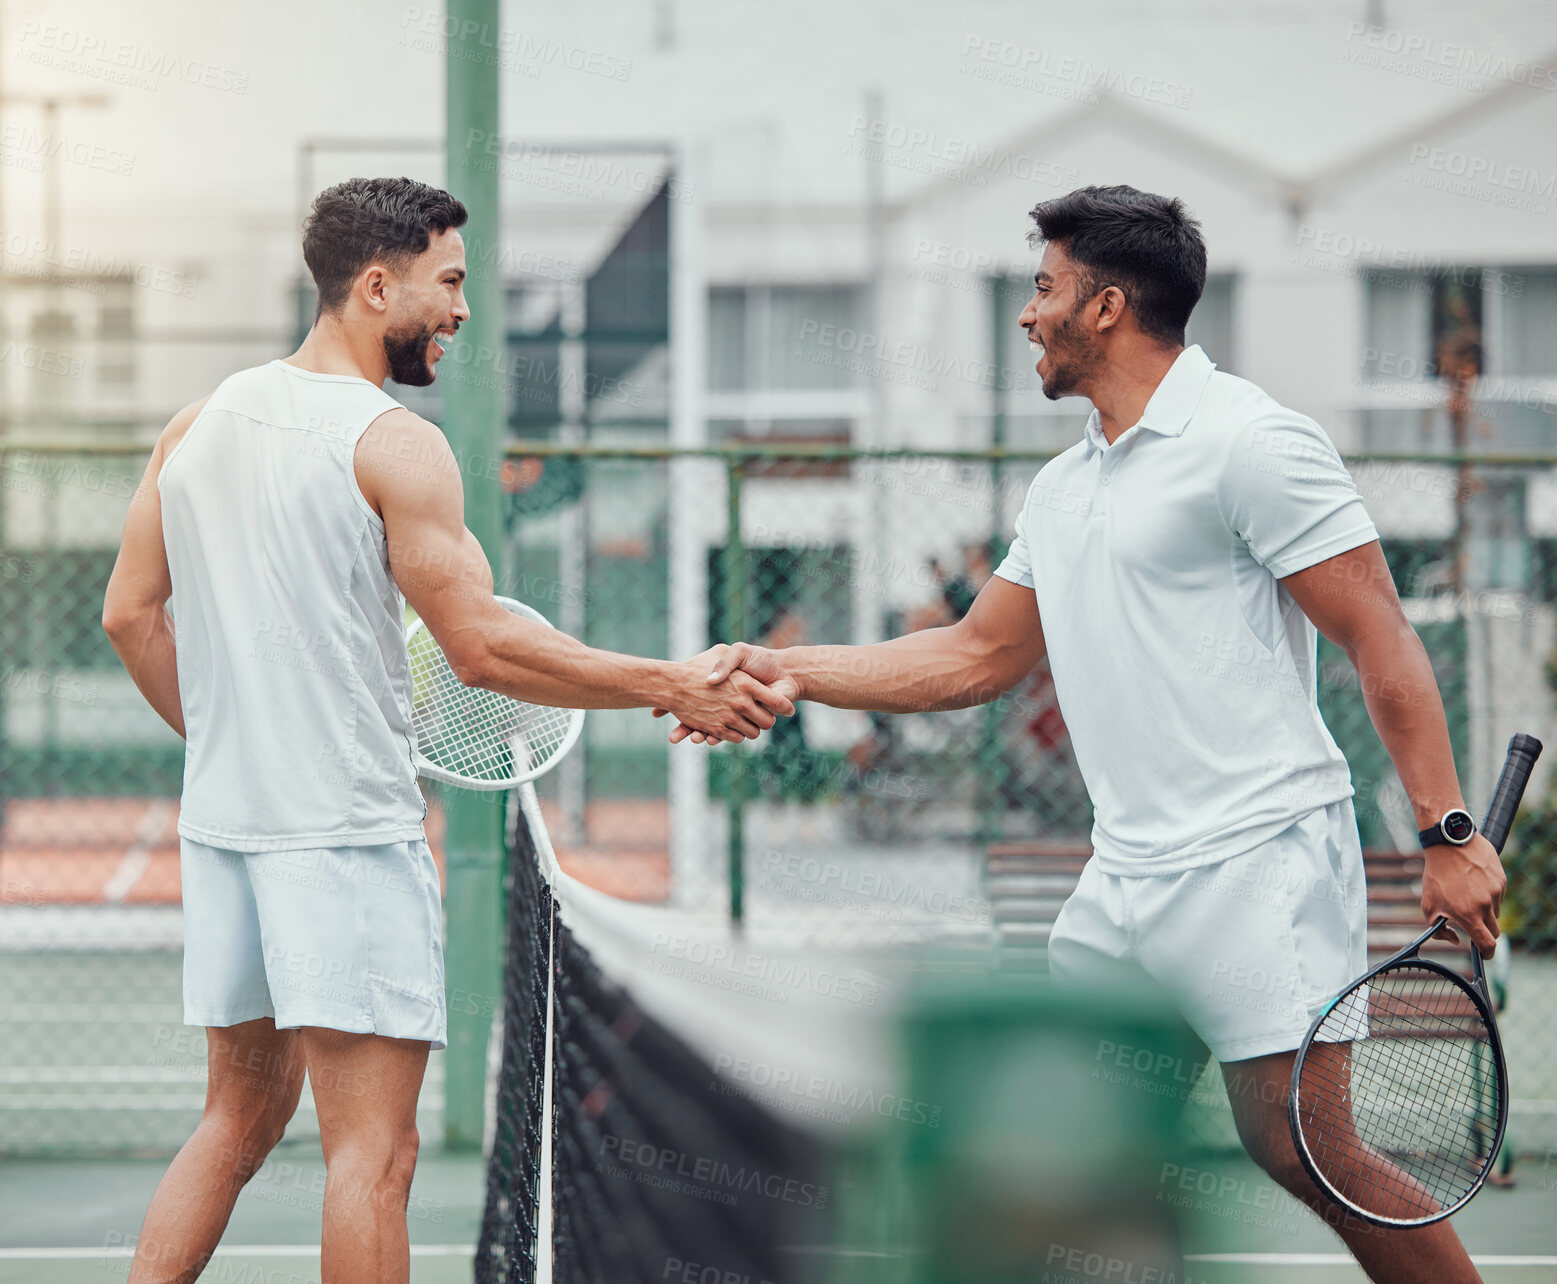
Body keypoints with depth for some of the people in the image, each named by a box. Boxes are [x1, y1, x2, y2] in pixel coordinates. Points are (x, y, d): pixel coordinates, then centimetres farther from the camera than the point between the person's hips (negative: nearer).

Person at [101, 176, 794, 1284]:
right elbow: (482, 647, -15)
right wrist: (672, 687, -9)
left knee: (241, 1121, 18)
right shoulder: (398, 446, -12)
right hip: (348, 833, -8)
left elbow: (131, 613, 14)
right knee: (373, 1153, -4)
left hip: (220, 820, 8)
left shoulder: (201, 423, 10)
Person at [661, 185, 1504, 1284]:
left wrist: (1448, 833, -17)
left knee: (1301, 1143, -15)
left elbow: (1382, 642, -11)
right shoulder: (1064, 489, 19)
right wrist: (782, 671, 21)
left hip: (1256, 855, -9)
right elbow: (977, 657, 26)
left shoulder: (1248, 441, -8)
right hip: (1124, 880, 9)